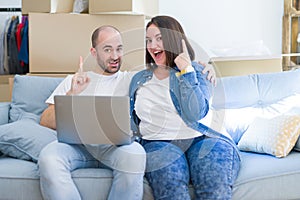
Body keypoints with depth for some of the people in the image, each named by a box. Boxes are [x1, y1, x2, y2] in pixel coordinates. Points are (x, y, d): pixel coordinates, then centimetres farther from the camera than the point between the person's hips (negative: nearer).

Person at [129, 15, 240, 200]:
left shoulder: (197, 72, 11)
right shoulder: (139, 79, 22)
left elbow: (194, 114, -7)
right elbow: (131, 122, 25)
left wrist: (186, 70, -6)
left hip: (200, 139, -1)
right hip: (159, 143, 2)